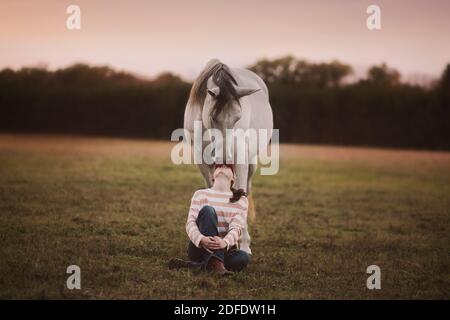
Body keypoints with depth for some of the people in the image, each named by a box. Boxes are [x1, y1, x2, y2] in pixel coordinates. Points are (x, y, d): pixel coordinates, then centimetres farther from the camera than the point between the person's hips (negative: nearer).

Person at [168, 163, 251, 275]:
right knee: (207, 210, -26)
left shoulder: (241, 199, 8)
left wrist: (225, 242, -34)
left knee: (244, 258, -33)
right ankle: (215, 263, -40)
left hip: (224, 250, 1)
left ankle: (191, 265, -28)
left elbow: (236, 227, -9)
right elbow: (190, 223, -7)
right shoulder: (200, 194, 8)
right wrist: (201, 239, -31)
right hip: (199, 248, -1)